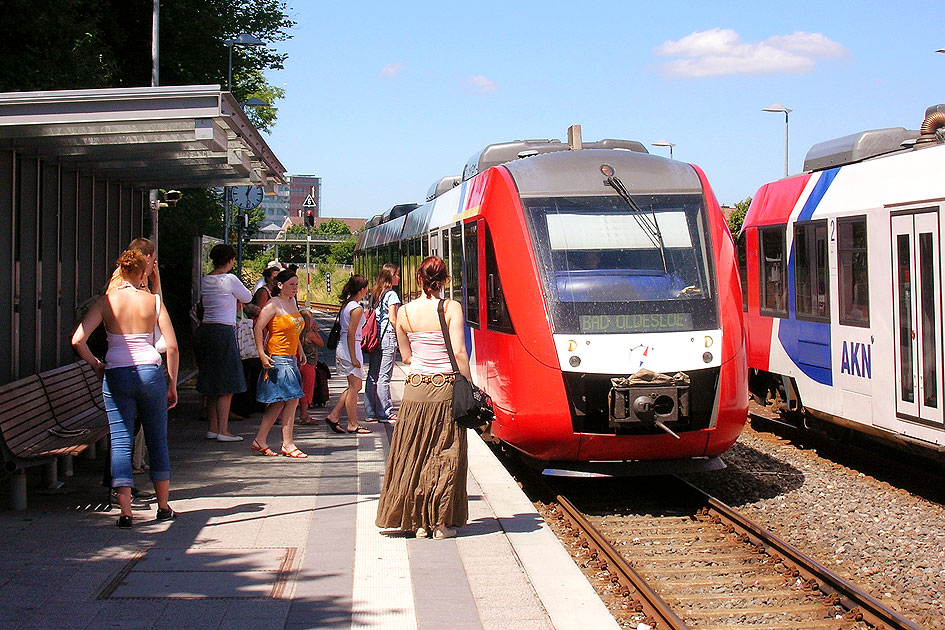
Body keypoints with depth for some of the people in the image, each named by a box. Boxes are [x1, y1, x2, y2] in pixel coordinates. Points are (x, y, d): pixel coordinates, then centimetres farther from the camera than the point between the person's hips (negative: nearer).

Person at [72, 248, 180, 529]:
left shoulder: (106, 302, 1)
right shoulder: (153, 301, 2)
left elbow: (78, 340, -8)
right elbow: (172, 347, -1)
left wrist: (96, 364, 8)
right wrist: (172, 384, 7)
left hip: (116, 376, 0)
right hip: (150, 372, 0)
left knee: (120, 442, 3)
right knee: (157, 441, 12)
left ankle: (125, 513, -2)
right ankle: (163, 507, 21)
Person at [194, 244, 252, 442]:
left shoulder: (204, 280, 9)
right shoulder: (229, 279, -9)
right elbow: (247, 298, 4)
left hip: (205, 329, 7)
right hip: (224, 331, -7)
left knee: (212, 385, 14)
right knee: (227, 385, -2)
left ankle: (212, 428, 17)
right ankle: (223, 430, -3)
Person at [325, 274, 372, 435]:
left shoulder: (346, 304, 11)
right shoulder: (356, 308, -16)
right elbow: (351, 334, -19)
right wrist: (354, 358, -18)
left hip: (342, 347, 9)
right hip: (351, 348, -9)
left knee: (355, 386, 15)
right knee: (354, 386, 0)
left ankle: (334, 416, 13)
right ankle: (352, 425, 7)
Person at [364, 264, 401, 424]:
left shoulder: (375, 293, 13)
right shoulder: (391, 294, -9)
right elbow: (392, 319, -14)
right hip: (387, 336, -8)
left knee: (372, 375, 9)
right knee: (384, 377, -4)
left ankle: (370, 412, 13)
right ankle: (385, 413, -1)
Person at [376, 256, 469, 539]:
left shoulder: (404, 312, 2)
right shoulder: (452, 309, -7)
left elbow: (406, 357, 7)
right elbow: (459, 353, -13)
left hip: (415, 388, 3)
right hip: (447, 387, -3)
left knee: (414, 455, 11)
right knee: (446, 456, 7)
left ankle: (418, 521, 14)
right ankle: (441, 523, 10)